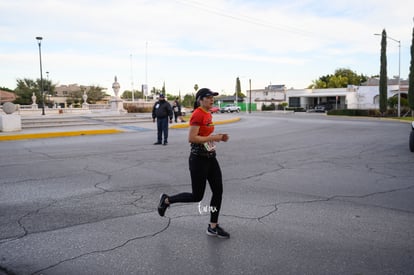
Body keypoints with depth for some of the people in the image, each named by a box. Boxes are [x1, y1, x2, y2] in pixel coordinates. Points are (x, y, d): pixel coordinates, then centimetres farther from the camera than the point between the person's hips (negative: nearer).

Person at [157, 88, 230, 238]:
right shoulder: (198, 114, -17)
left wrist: (219, 137, 6)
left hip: (210, 157, 9)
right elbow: (191, 138, -24)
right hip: (198, 159, -9)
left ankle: (213, 227, 19)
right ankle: (167, 200, 23)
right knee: (197, 196, 2)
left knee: (218, 191, 7)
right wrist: (213, 138, -20)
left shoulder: (208, 114, 11)